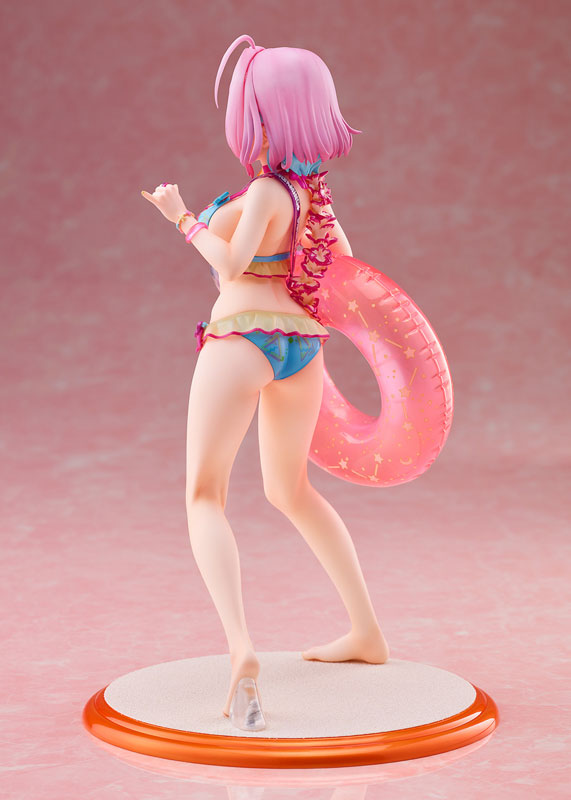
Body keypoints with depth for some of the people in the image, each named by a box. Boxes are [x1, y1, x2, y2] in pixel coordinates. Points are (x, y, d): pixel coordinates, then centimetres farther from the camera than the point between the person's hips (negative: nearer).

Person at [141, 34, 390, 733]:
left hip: (242, 337, -8)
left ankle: (241, 649, -32)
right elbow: (348, 269, 24)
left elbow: (231, 262, -23)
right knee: (290, 491, 24)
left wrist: (183, 217, -8)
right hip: (302, 343, 8)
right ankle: (367, 633, 27)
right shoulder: (315, 189, 13)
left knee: (205, 497, -10)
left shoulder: (267, 191, -10)